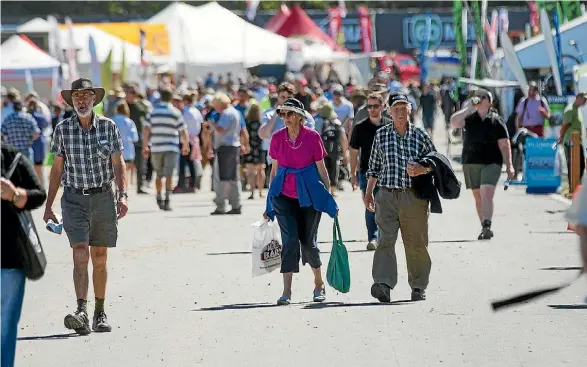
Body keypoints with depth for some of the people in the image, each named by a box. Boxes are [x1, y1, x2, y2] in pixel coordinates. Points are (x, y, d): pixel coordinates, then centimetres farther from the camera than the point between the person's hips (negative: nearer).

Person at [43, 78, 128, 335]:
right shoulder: (63, 129, 1)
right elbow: (57, 169, 7)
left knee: (99, 258, 9)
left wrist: (123, 195, -15)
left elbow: (118, 164, -1)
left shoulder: (108, 126, -1)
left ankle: (100, 314, 22)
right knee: (80, 255, -15)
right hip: (74, 198, -1)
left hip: (103, 197, 1)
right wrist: (48, 206, 7)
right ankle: (81, 313, -27)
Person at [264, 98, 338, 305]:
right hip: (284, 195, 1)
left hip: (308, 195, -1)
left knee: (308, 242, 4)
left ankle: (319, 284, 27)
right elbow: (275, 169, 10)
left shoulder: (312, 137, -6)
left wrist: (329, 199, 0)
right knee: (290, 240, -10)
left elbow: (321, 168, 0)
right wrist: (270, 201, 11)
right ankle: (287, 291, -10)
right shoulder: (277, 138, 2)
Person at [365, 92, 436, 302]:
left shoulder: (420, 136, 4)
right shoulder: (381, 135, 8)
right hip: (386, 196, 0)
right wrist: (368, 193, 15)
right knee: (385, 240, -13)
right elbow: (374, 167, 16)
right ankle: (383, 284, -22)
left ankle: (418, 287, 17)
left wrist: (421, 170, -12)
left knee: (416, 244, 5)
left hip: (413, 197, 0)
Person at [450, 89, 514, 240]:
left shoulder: (496, 120, 2)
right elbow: (454, 122, -11)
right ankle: (485, 228, 17)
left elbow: (504, 145, 1)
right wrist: (469, 108, -13)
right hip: (470, 163, 3)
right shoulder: (469, 117, 8)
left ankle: (487, 226, -26)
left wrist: (509, 166, -2)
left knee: (487, 193, -18)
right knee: (478, 197, 9)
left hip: (491, 163, -3)